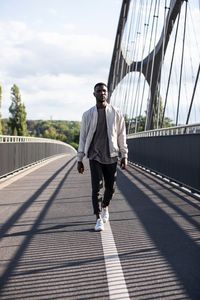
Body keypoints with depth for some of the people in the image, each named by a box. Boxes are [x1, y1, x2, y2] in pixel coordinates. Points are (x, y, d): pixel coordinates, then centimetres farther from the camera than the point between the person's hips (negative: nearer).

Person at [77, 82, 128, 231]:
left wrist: (124, 156, 1)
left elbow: (122, 136, 5)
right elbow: (83, 137, 6)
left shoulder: (116, 113, 3)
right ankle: (99, 219, -4)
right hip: (95, 156, -1)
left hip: (111, 156, 1)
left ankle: (105, 207, 38)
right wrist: (79, 159, 4)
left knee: (110, 187, 9)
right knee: (97, 187, -10)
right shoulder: (88, 115, 3)